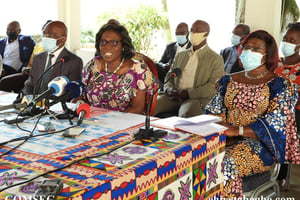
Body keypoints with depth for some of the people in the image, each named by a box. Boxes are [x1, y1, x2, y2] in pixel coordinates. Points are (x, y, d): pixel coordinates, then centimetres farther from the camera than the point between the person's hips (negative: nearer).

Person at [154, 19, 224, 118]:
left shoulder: (216, 59, 6)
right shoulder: (181, 55, 24)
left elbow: (213, 86, -5)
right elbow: (169, 76, 22)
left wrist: (188, 93, -16)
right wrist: (169, 89, -3)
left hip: (198, 98, -5)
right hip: (174, 95, 5)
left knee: (187, 114, -39)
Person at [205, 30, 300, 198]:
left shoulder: (279, 85, 0)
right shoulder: (228, 81, 16)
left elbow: (274, 126, -10)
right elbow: (213, 112, 12)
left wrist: (238, 130, -22)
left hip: (258, 143, -4)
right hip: (225, 138, 4)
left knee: (226, 163, -34)